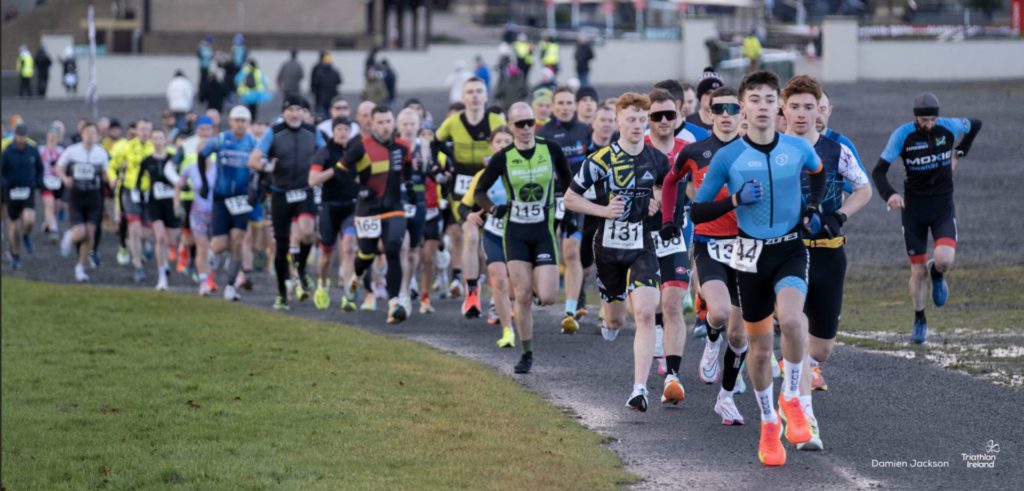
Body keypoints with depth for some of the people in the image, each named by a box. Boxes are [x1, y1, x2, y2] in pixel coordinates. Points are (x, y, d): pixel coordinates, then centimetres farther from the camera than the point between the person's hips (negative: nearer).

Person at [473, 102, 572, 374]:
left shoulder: (551, 150, -4)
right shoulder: (502, 158, -5)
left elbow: (568, 181, 13)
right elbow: (479, 191, 5)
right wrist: (493, 209, -11)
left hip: (544, 231, 0)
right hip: (515, 232, 0)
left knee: (547, 297, -11)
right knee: (522, 296, -5)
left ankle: (540, 284, 27)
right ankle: (526, 354, 10)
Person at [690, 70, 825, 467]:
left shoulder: (798, 148, -1)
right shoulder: (728, 156, -6)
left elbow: (819, 172, 24)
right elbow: (696, 211, -2)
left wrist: (812, 207, 8)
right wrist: (735, 200, -18)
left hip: (791, 249, 0)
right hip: (751, 254, 0)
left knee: (792, 318, -30)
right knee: (759, 346, 9)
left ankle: (792, 397, -7)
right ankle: (769, 424, 29)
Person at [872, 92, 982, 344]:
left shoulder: (949, 127, -7)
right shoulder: (903, 135, -11)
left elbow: (975, 125, 16)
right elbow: (878, 170, -13)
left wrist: (959, 153, 13)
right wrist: (889, 194, -31)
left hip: (943, 205, 0)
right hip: (913, 208, 0)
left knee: (944, 259, -23)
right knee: (918, 271, 2)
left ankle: (937, 275, 16)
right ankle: (920, 322, 23)